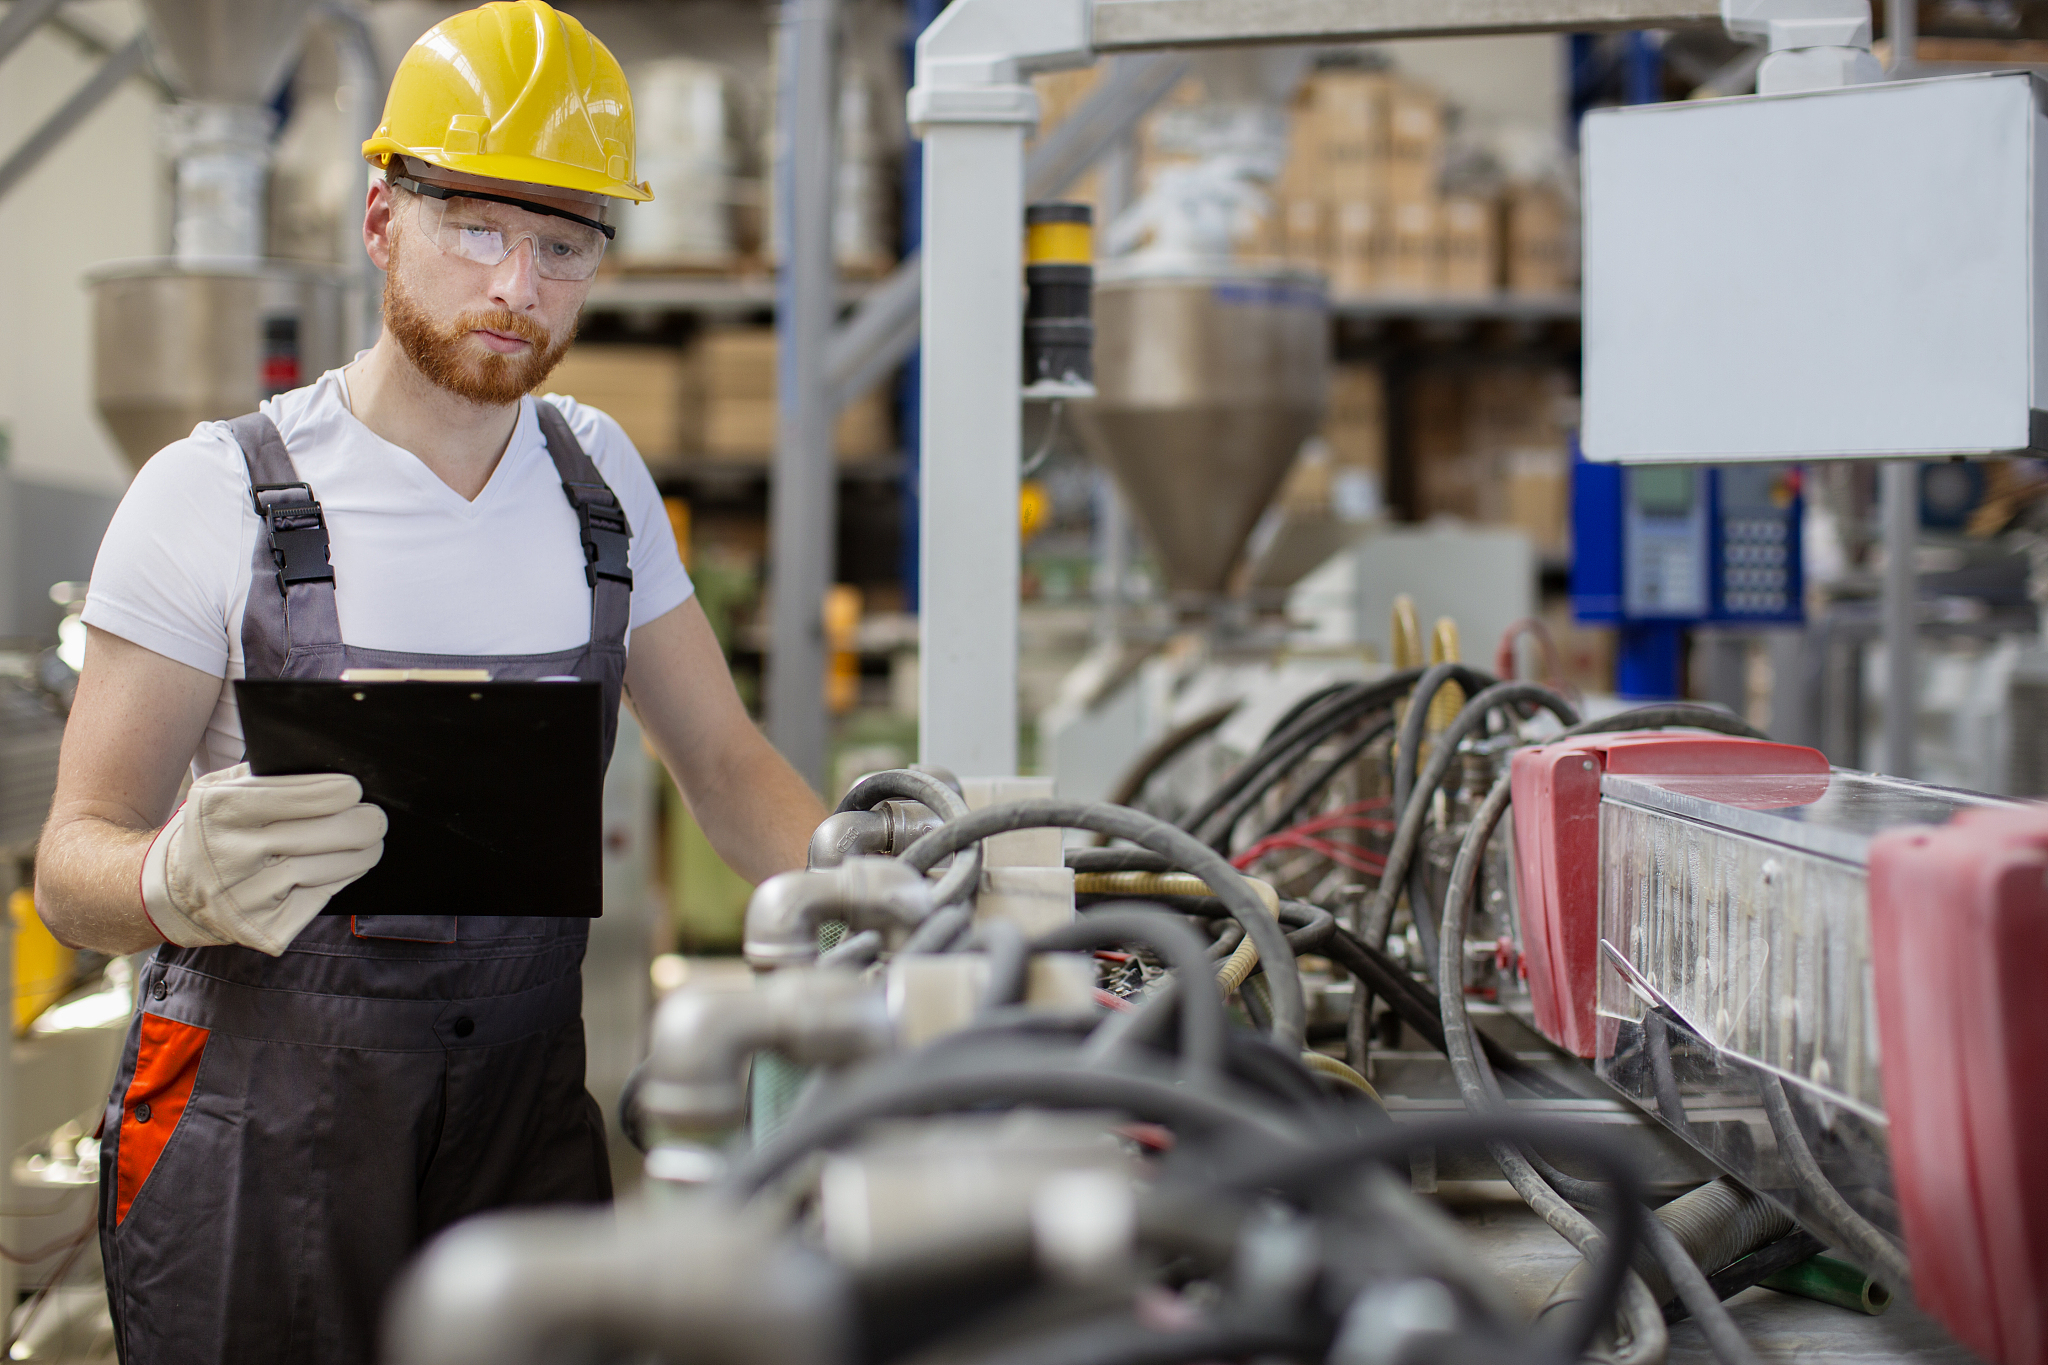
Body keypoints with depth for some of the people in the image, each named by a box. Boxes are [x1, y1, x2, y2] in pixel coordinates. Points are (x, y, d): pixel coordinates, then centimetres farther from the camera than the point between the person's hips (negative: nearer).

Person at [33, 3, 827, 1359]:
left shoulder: (597, 475, 8)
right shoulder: (213, 496, -8)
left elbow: (725, 760, 14)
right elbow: (76, 859, -8)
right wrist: (183, 883, -31)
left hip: (530, 1126, 4)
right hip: (265, 1134, -4)